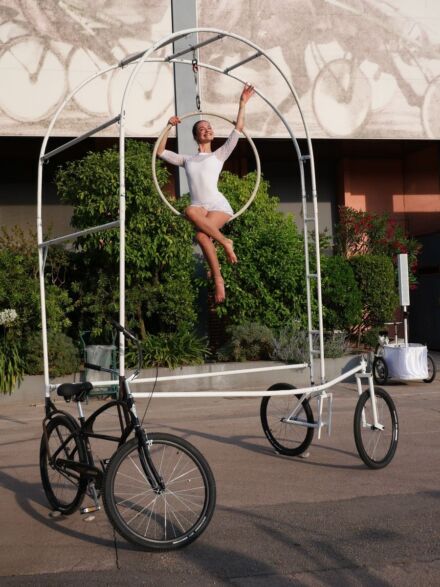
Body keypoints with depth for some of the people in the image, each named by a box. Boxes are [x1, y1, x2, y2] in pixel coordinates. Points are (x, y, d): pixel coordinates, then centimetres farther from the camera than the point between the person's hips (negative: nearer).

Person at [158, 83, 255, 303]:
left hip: (218, 205, -2)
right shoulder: (187, 160, 25)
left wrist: (242, 104, 9)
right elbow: (160, 152, 22)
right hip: (199, 207, 2)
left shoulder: (219, 154, 18)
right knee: (190, 211, -36)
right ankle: (224, 242, -20)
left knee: (201, 236, -32)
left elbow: (238, 129, 12)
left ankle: (218, 279, -20)